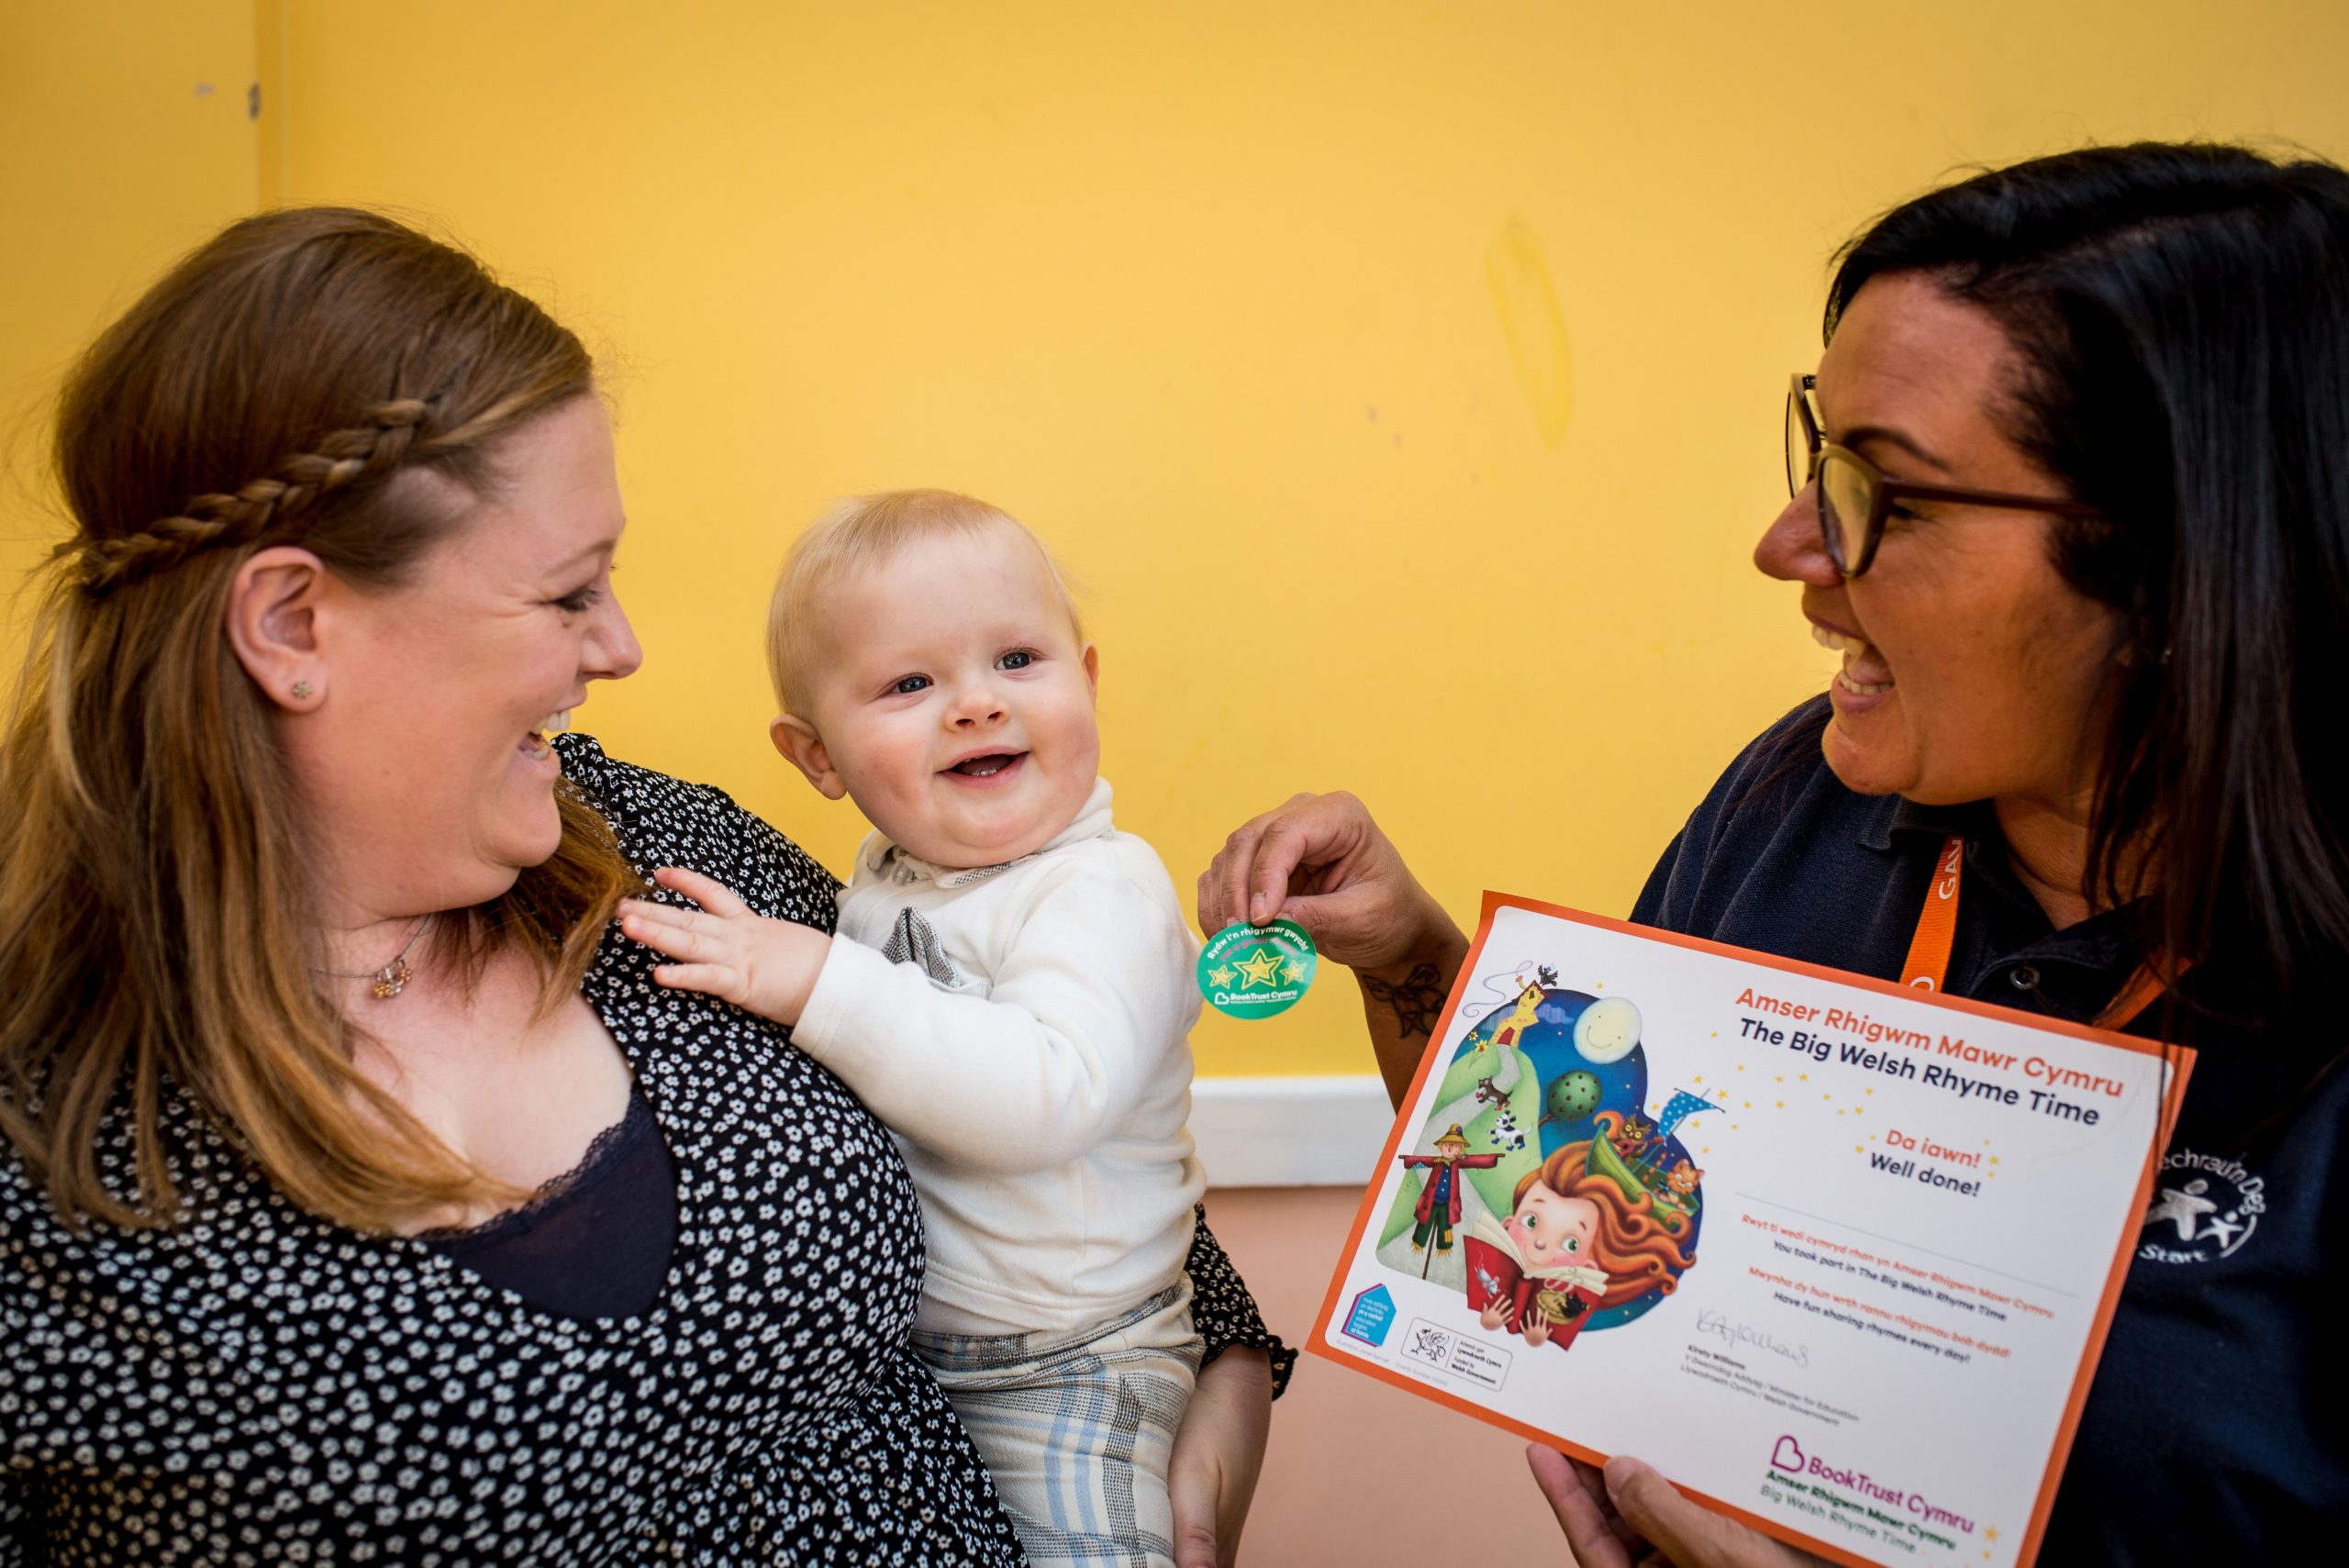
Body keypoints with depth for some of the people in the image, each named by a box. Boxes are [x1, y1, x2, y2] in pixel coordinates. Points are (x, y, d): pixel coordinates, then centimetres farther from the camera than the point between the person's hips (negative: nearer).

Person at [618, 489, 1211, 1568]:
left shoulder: (1103, 890, -19)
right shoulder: (890, 865, 3)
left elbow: (1048, 1095, -36)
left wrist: (824, 985, -34)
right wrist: (766, 951, 4)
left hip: (1060, 1365, -6)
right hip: (871, 1321, 7)